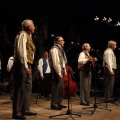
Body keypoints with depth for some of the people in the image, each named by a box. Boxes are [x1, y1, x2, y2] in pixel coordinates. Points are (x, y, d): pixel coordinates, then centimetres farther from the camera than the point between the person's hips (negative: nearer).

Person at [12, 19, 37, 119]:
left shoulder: (28, 35, 19)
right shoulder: (23, 34, -9)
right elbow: (21, 50, -18)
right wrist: (25, 66, -22)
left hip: (27, 65, 10)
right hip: (22, 65, -10)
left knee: (28, 87, 13)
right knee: (20, 88, -8)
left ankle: (26, 109, 21)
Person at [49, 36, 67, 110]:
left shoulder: (60, 49, 18)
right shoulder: (54, 49, -12)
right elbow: (55, 63, -19)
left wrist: (64, 71, 14)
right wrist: (59, 73, -20)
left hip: (61, 70, 10)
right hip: (57, 71, -10)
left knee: (61, 87, 12)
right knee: (57, 87, -8)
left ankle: (59, 103, 20)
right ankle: (54, 104, -2)